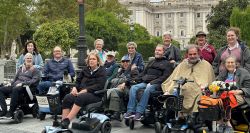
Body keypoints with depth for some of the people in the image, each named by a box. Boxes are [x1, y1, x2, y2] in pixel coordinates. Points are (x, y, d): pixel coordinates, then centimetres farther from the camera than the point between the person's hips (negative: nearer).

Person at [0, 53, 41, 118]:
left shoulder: (35, 70, 10)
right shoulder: (21, 68, 28)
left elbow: (35, 80, -5)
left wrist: (23, 83, -18)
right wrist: (11, 83, 6)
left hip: (27, 87, -6)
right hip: (16, 85, 6)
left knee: (16, 89, -39)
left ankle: (11, 112, -38)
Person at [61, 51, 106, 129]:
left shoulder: (101, 71, 2)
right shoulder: (85, 69, 19)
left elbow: (99, 86, -11)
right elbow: (78, 81, 22)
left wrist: (85, 90, -19)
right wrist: (75, 87, -2)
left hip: (95, 94, -5)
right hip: (81, 92, 5)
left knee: (80, 98, -37)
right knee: (67, 98, -25)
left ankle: (66, 121, -41)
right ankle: (63, 123, -32)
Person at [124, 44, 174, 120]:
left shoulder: (166, 64, 10)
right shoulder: (151, 62, 31)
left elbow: (165, 76, -5)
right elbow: (144, 72, 32)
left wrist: (152, 82, -15)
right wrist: (143, 79, 8)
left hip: (156, 84, -6)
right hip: (145, 82, 6)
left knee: (147, 90, -38)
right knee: (133, 88, -22)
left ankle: (139, 112, -40)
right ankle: (131, 111, -29)